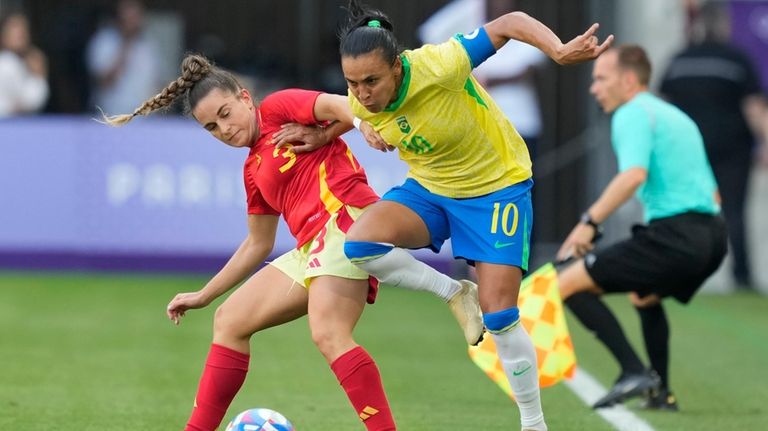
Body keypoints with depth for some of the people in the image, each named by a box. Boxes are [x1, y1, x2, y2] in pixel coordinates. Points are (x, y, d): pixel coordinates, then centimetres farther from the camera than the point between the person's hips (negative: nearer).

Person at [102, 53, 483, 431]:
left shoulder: (277, 108, 3)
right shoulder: (254, 169, 24)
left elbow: (344, 107, -10)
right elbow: (258, 244, 31)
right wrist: (203, 296, 33)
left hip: (345, 219, -10)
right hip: (312, 249, 10)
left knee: (328, 333, -28)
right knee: (230, 320, 12)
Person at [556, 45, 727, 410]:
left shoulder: (633, 114, -3)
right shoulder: (677, 117, 26)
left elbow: (634, 174, -22)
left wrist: (590, 222, -22)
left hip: (674, 235, -10)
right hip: (714, 236, 10)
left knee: (570, 284, -7)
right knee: (644, 296, 37)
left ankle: (634, 372, -16)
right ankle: (659, 392, 32)